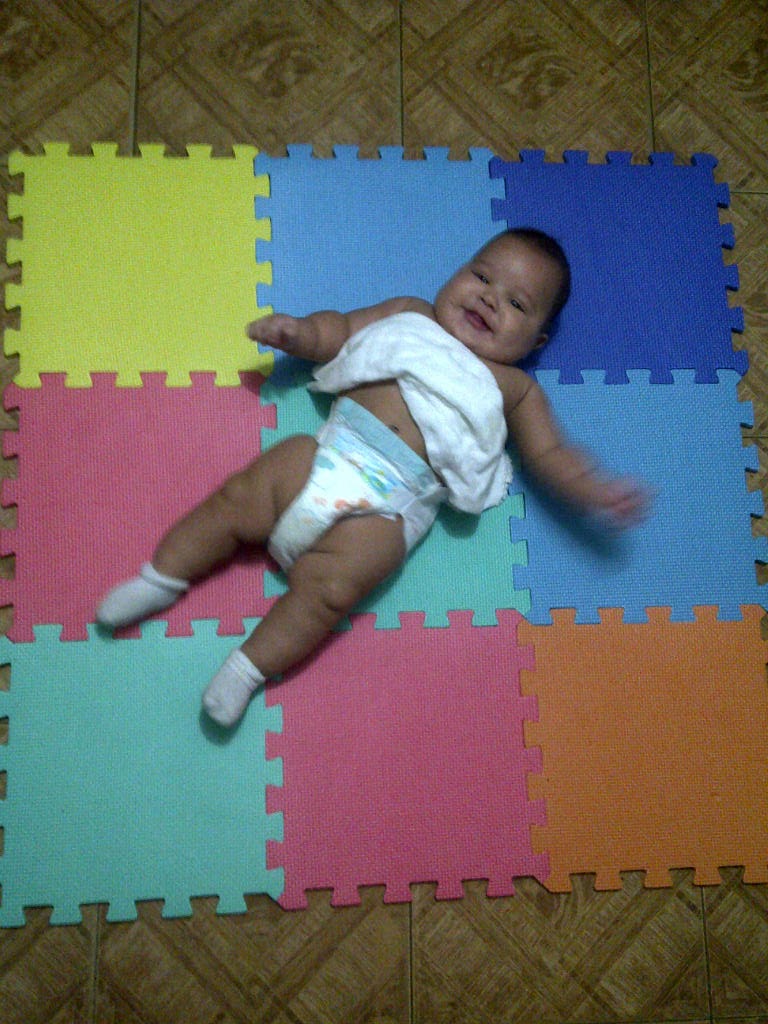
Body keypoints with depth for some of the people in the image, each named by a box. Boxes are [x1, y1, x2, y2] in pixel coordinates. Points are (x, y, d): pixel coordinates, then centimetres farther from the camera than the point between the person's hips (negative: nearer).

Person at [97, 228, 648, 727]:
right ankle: (163, 576, 10)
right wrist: (298, 330, 2)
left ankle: (251, 666, -7)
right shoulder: (409, 315, 22)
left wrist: (597, 490, -3)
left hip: (386, 507, -3)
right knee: (237, 501, -9)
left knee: (327, 589, -21)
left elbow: (551, 454, 13)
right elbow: (339, 329, 23)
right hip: (322, 456, 3)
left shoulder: (514, 389, 17)